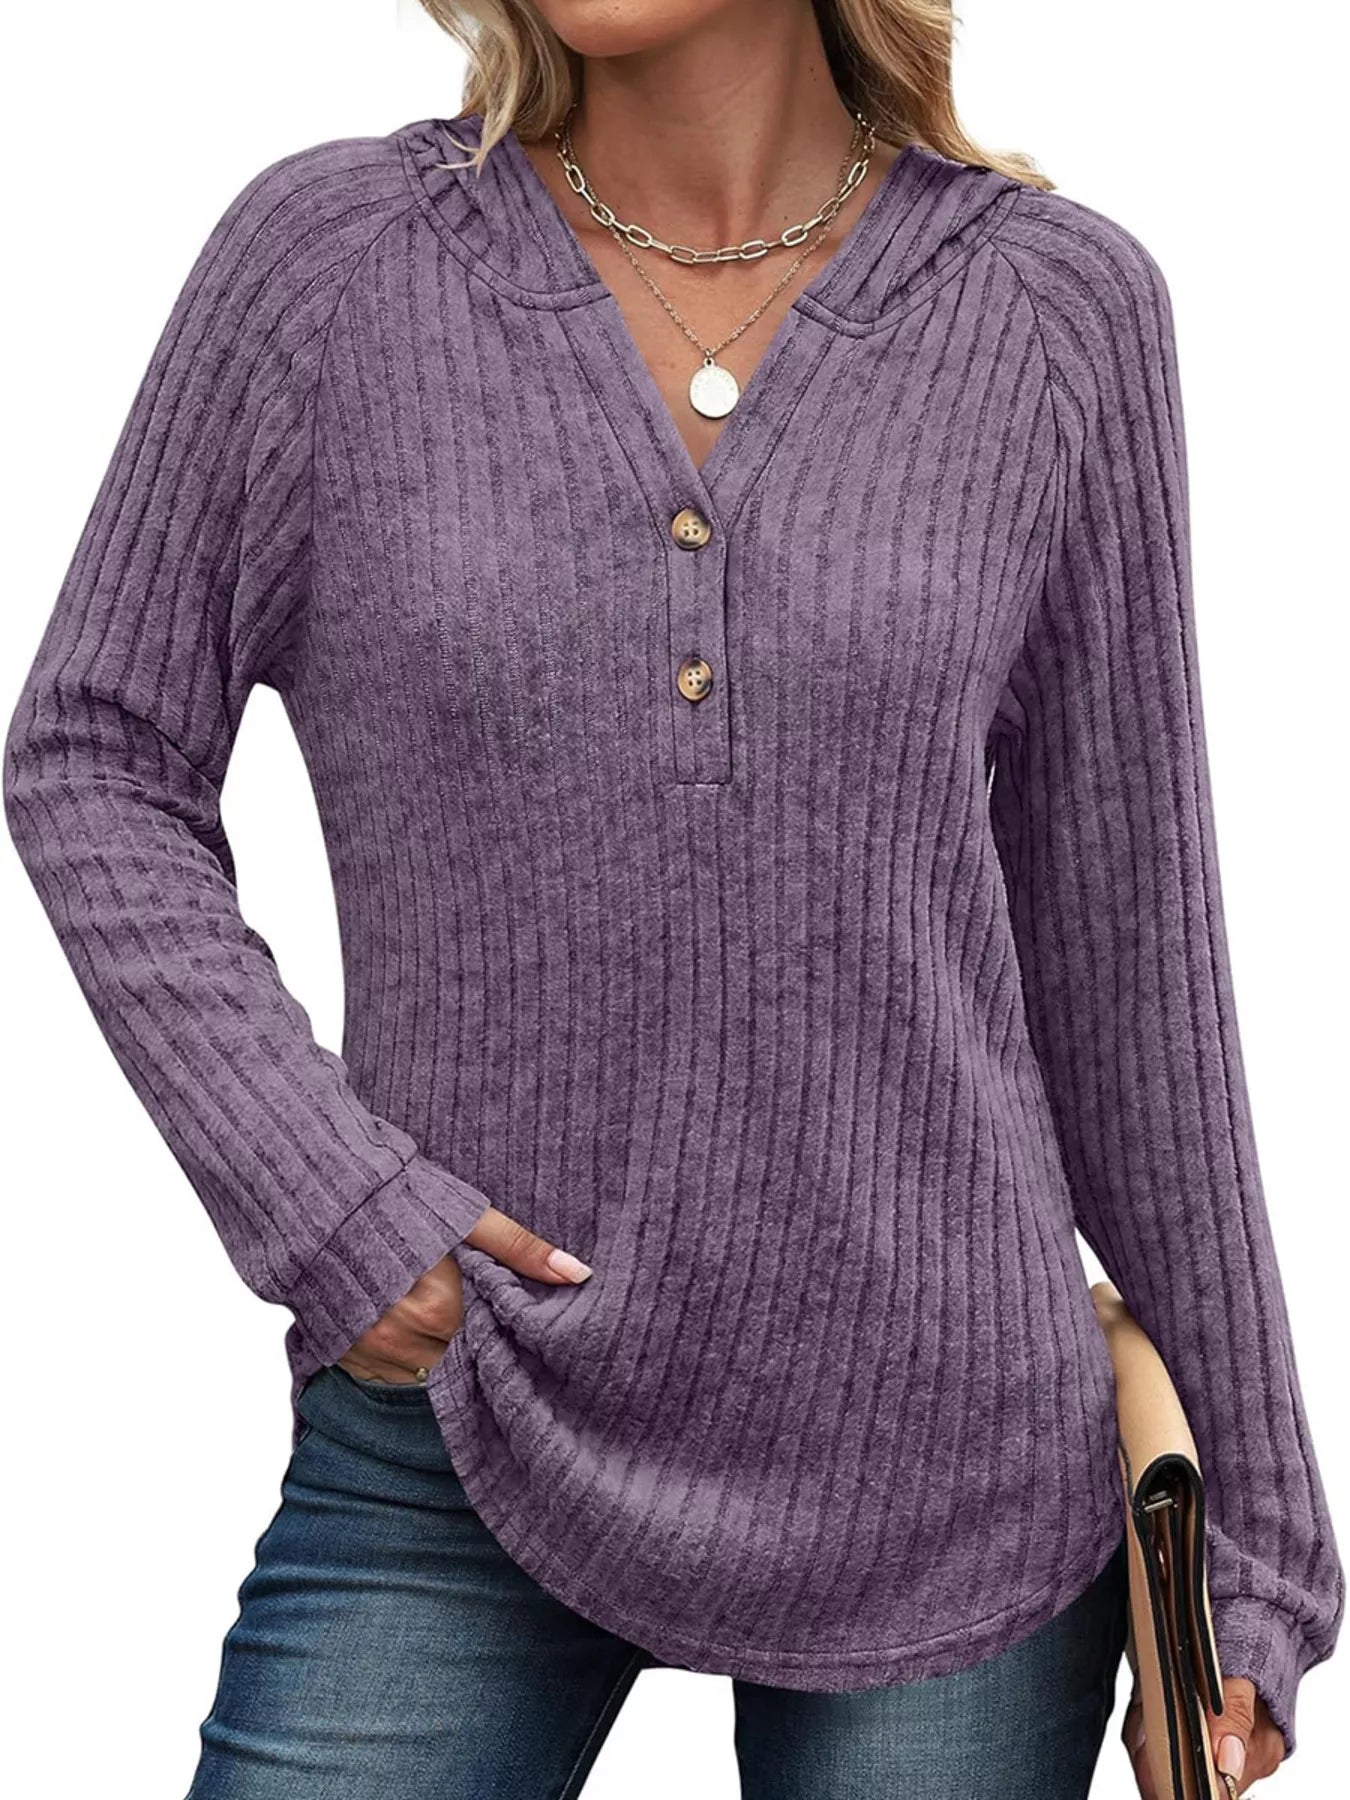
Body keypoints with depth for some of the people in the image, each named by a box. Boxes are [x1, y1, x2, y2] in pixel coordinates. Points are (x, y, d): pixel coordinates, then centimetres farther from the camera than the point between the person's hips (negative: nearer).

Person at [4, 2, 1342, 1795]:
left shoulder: (1058, 307, -2)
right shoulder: (331, 254, -3)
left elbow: (1121, 940, 2)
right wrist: (308, 1190, -10)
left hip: (941, 1451, 1)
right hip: (451, 1428, 0)